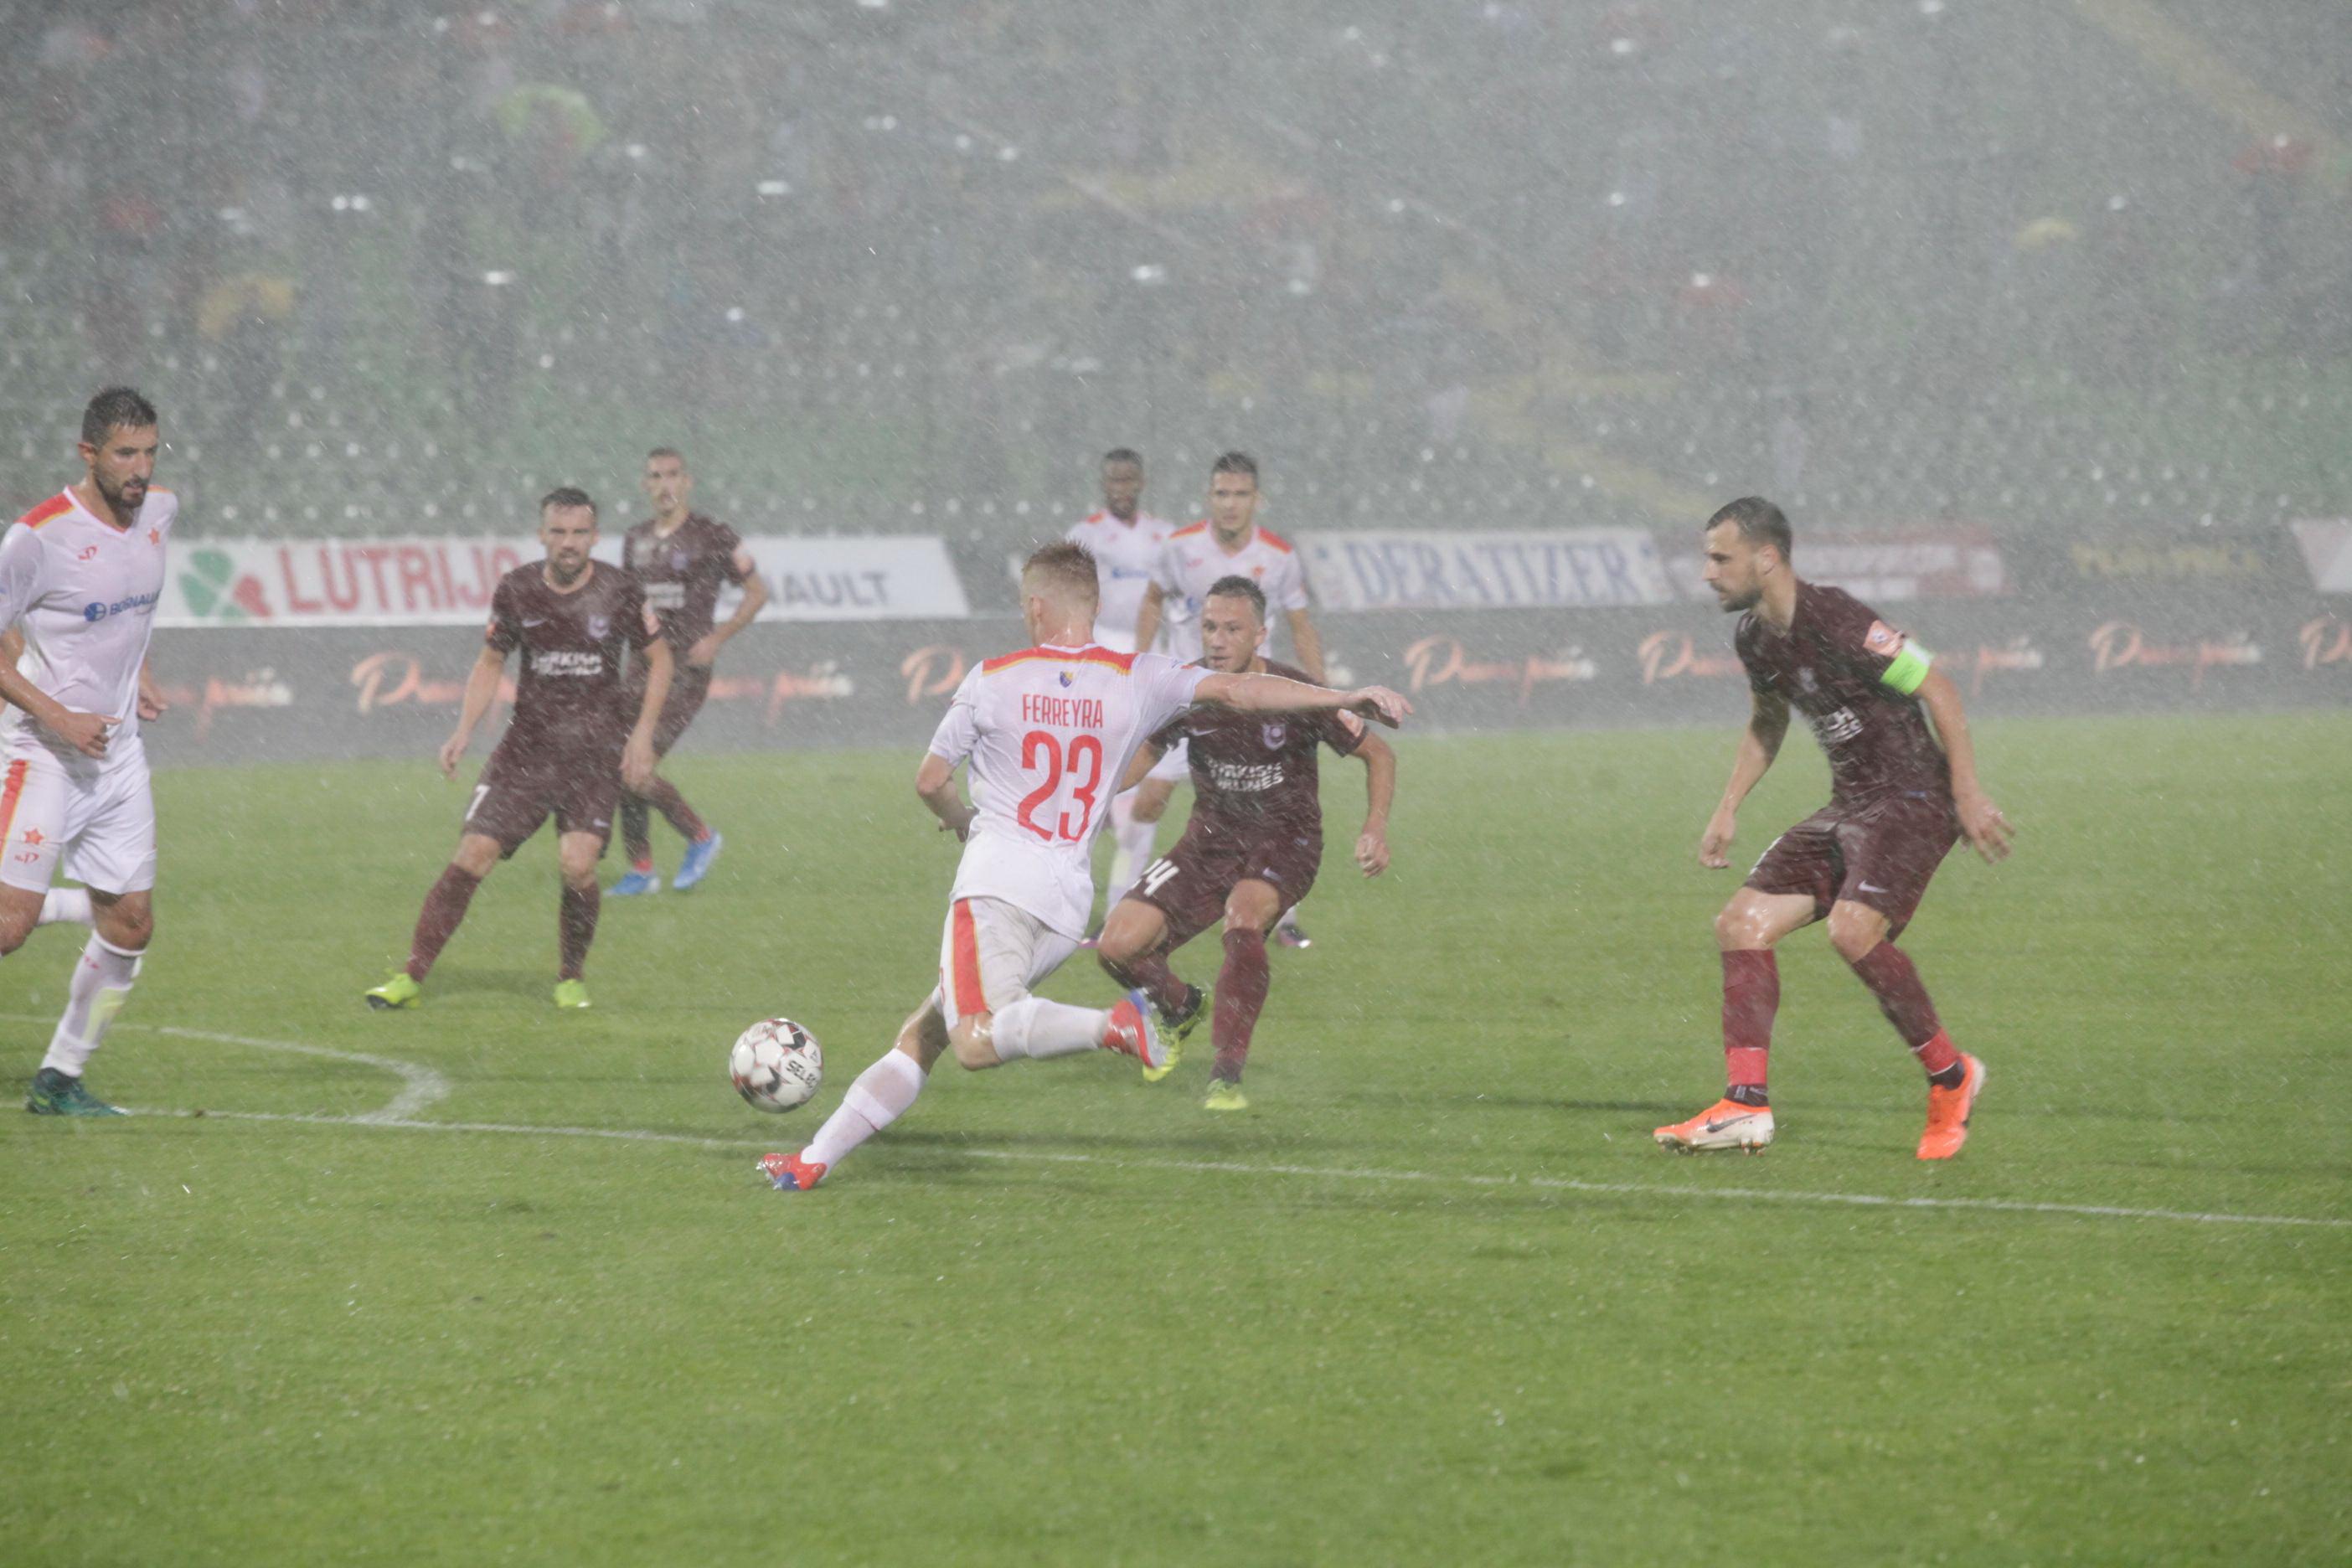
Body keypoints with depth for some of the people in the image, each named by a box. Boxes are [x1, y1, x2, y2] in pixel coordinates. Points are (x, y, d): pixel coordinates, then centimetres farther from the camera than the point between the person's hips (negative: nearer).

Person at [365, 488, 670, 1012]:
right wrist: (463, 732, 3)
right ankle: (411, 977, -1)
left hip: (595, 750, -2)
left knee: (577, 866, -19)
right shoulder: (516, 591, 0)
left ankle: (571, 978, 7)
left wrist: (642, 735, -4)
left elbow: (659, 659, 6)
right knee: (472, 855, -8)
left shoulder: (619, 591, -5)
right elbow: (491, 663, 13)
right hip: (527, 746, 2)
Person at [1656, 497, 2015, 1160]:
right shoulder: (1753, 636, 7)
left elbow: (1936, 689, -17)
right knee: (1743, 924, -2)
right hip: (1847, 807, 9)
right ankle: (1746, 1105, -5)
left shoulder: (1835, 621, -20)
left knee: (1853, 931, -28)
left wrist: (1968, 795, -18)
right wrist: (1729, 808, 20)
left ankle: (1951, 1076, -7)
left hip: (1911, 801, -9)